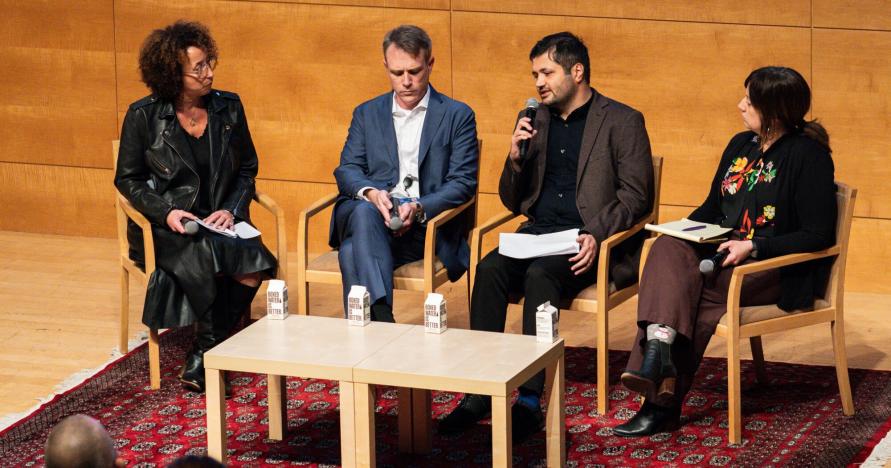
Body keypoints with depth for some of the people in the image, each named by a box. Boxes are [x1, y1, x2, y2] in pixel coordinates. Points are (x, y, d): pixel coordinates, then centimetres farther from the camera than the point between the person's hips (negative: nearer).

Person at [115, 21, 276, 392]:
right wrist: (166, 212, -14)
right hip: (165, 226, -3)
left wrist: (232, 209, -5)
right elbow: (127, 179, 3)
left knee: (252, 269, -29)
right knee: (210, 254, -36)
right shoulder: (143, 116, -3)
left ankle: (201, 357, -11)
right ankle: (210, 349, -13)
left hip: (219, 223, 3)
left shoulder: (229, 108, 6)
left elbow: (247, 169, 13)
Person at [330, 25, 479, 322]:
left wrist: (419, 209, -17)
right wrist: (370, 193, -14)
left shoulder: (457, 116, 10)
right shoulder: (367, 114, 21)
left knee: (353, 253, -34)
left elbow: (463, 182, 1)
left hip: (427, 224, -3)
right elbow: (347, 169, 11)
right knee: (364, 213, -37)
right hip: (368, 219, 3)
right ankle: (381, 318, -48)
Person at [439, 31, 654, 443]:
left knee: (540, 275, -34)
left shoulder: (622, 122, 1)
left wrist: (596, 235, -21)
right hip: (537, 233, 5)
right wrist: (515, 160, -1)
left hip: (589, 242, -5)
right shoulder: (534, 121, 17)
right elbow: (512, 201, 20)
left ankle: (530, 399, -34)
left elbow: (636, 196, -5)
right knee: (490, 269, -26)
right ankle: (480, 391, -27)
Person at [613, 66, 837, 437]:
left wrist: (752, 247, -20)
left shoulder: (809, 156, -8)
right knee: (668, 250, -26)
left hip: (777, 269, -7)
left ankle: (662, 402, -22)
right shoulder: (741, 145, 15)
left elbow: (818, 236, -11)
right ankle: (660, 346, -44)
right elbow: (713, 207, 24)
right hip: (722, 252, 7)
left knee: (676, 288, -27)